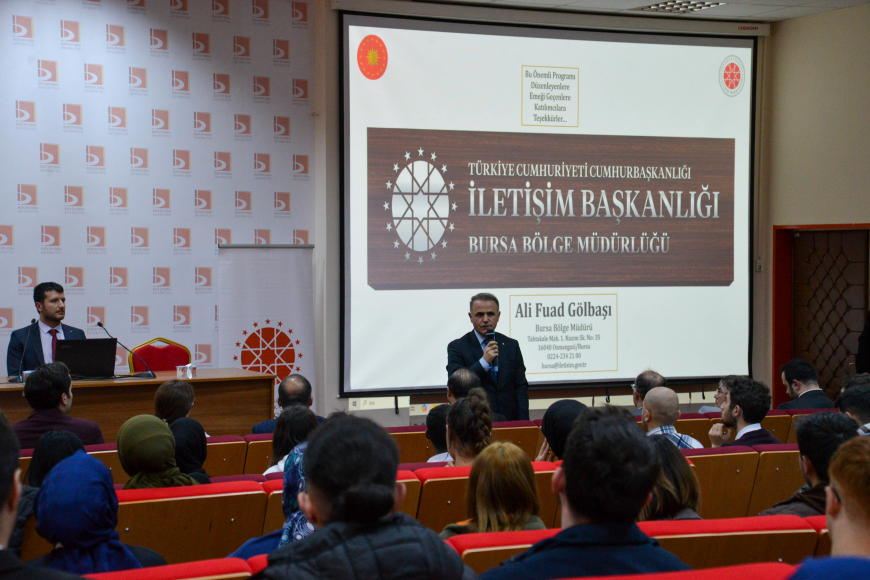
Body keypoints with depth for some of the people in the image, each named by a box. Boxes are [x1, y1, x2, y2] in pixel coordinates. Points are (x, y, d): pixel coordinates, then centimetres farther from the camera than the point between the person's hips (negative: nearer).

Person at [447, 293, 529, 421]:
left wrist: (522, 425, 0)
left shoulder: (511, 345, 13)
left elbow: (521, 387, 11)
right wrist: (484, 362, -15)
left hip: (509, 421, 2)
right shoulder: (457, 347, 3)